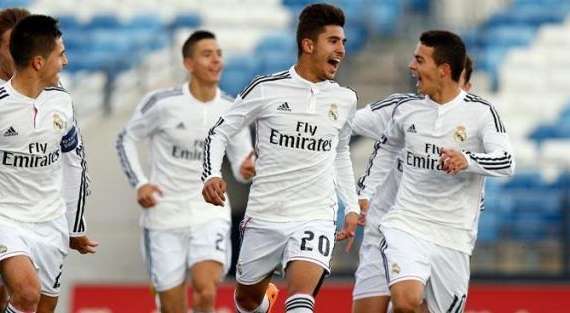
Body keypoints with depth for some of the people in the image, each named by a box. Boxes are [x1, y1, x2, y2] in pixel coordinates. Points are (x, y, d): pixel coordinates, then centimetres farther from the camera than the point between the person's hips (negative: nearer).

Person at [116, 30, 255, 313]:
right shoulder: (162, 103, -8)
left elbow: (241, 165, 7)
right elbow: (126, 139, 5)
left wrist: (247, 169, -17)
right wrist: (139, 183, -7)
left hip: (210, 213, 1)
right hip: (165, 216, -1)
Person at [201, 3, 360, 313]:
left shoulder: (344, 99, 6)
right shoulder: (267, 89, -6)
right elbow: (220, 132, 2)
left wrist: (351, 206, 18)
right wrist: (211, 175, -15)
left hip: (315, 215, 0)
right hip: (264, 214, 0)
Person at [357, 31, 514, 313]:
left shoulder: (480, 112, -5)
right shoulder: (406, 109, 6)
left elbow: (506, 162, -17)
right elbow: (386, 148, 26)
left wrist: (468, 160, -35)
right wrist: (364, 193, 22)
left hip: (453, 237, -1)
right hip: (405, 226, 1)